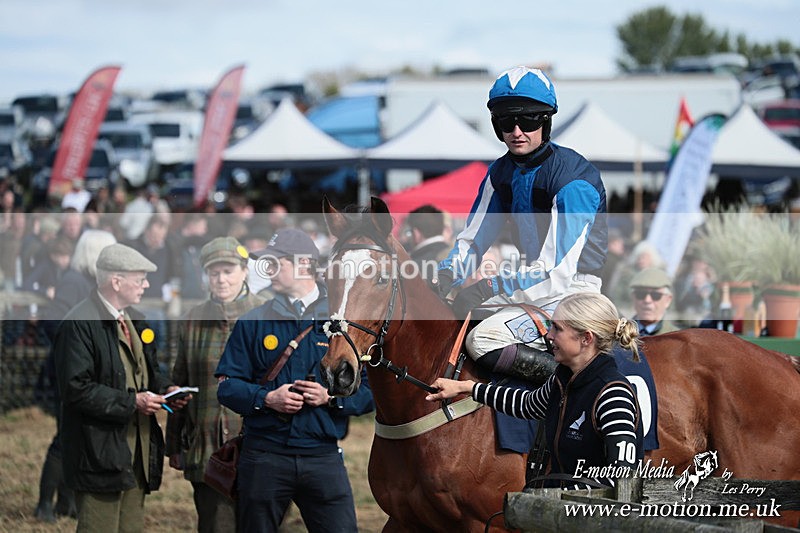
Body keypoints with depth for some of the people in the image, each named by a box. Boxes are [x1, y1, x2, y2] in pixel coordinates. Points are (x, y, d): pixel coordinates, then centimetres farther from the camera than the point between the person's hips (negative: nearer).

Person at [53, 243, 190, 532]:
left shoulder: (133, 319, 15)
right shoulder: (79, 324, -15)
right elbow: (76, 388, -21)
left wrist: (165, 389, 5)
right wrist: (130, 402, -21)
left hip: (137, 450, 9)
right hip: (101, 451, -9)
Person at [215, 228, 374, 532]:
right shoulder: (253, 322, 8)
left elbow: (371, 391, 4)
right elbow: (227, 386, 3)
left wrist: (331, 397, -13)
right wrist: (266, 398, -14)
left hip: (323, 456, -1)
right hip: (263, 457, 1)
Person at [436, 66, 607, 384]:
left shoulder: (573, 180, -20)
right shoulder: (501, 172, 5)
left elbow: (557, 274, -26)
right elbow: (472, 241, 11)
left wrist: (487, 289, -28)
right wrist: (444, 277, -10)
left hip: (575, 290, -9)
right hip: (531, 283, 9)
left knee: (483, 340, -27)